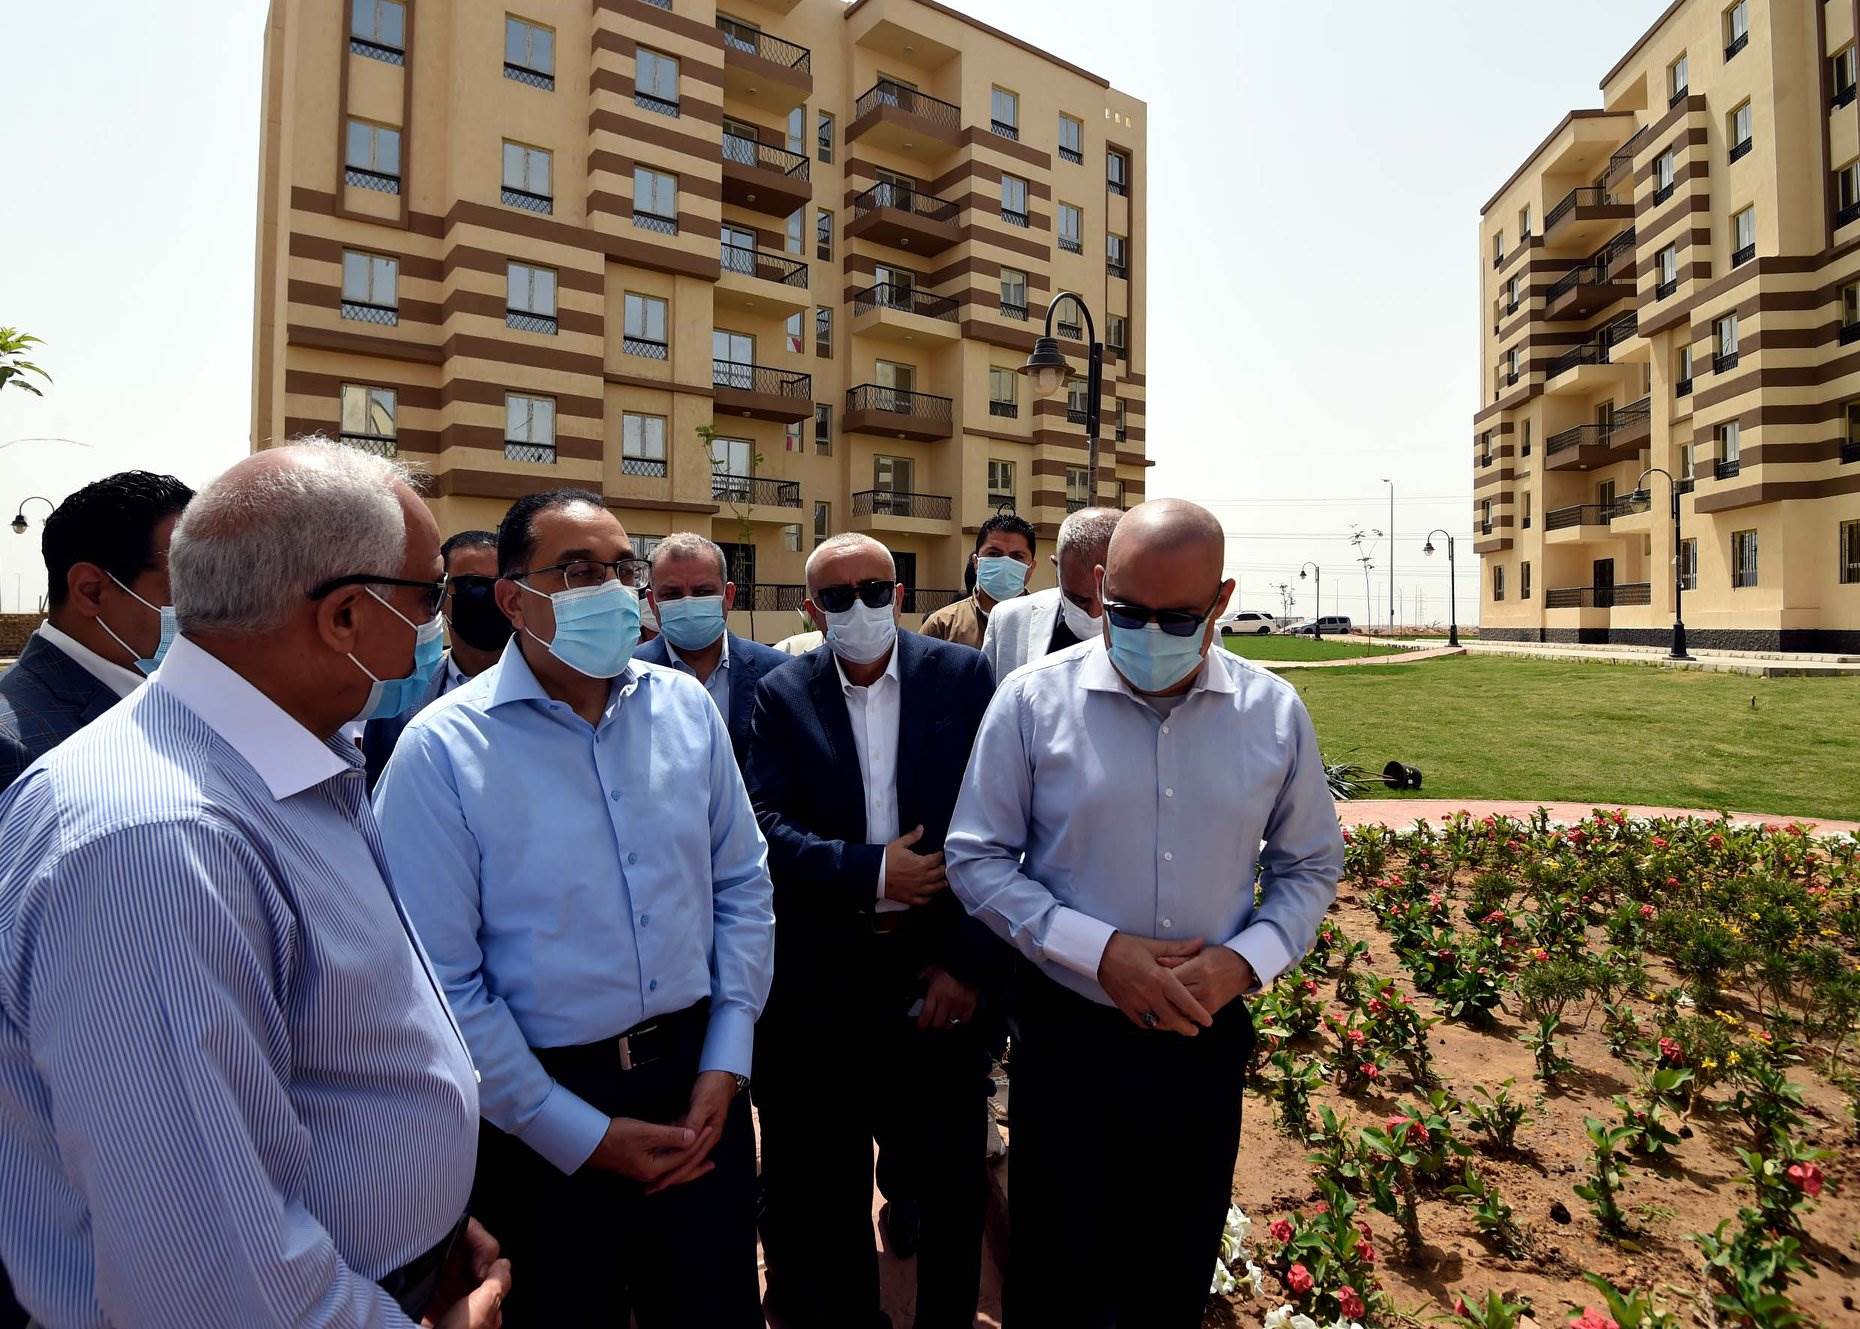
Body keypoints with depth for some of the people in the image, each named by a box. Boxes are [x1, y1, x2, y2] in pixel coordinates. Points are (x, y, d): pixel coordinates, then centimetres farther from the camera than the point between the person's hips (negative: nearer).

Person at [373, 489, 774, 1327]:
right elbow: (442, 980, -13)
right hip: (545, 1119, -3)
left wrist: (725, 1062, -2)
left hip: (697, 1080, 4)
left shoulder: (686, 707, -3)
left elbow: (742, 884, 3)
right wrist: (581, 1134, -10)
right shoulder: (444, 749, -14)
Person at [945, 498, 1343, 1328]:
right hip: (1067, 1033, -2)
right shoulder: (1034, 699, -11)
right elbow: (977, 860, -8)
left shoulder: (1274, 713, -4)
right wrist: (1102, 952, -19)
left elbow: (1309, 866, 6)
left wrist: (1245, 959, -12)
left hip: (1206, 1038, 2)